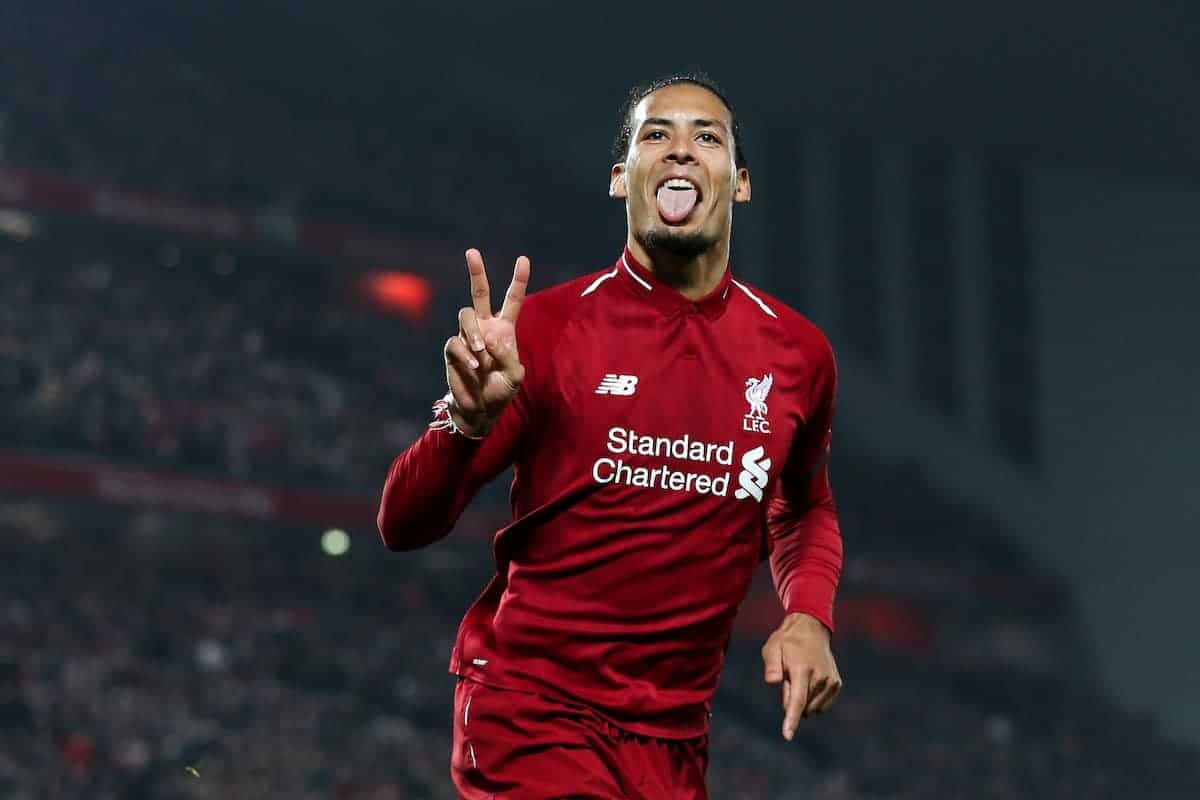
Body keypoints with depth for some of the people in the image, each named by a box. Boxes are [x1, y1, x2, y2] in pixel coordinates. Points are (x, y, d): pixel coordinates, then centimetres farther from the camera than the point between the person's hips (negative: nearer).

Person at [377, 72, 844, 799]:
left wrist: (809, 615, 2)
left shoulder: (798, 351, 3)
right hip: (533, 717, -4)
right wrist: (470, 422, -26)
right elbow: (404, 525, -7)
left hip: (676, 739, 4)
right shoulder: (545, 328, -7)